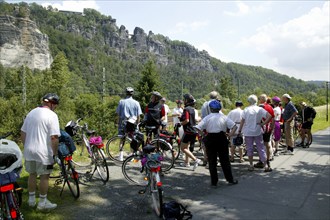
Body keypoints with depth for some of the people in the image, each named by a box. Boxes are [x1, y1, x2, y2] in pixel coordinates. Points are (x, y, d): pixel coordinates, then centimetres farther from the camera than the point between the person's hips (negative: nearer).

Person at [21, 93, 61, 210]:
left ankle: (31, 200, 30)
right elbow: (54, 137, -21)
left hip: (29, 151, 7)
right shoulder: (52, 115, -14)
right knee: (44, 176, 6)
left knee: (32, 174, 18)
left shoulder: (31, 112, 9)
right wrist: (55, 154, -12)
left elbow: (22, 133, 14)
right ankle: (42, 203, 16)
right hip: (43, 152, -7)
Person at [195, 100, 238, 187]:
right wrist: (230, 135, -1)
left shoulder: (207, 118, -5)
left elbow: (198, 129, -13)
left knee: (212, 162, 8)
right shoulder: (224, 117, 1)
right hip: (222, 139, 1)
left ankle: (214, 182, 12)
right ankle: (230, 180, 19)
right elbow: (234, 126, -3)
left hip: (210, 140, -1)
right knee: (225, 160, 11)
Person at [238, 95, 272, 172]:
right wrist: (263, 123, -5)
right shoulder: (260, 109, -3)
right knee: (261, 149, 7)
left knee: (249, 149, 11)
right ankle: (266, 166, 8)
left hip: (248, 132, -1)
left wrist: (240, 130, 3)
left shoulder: (246, 110, -6)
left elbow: (242, 121, -5)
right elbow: (269, 116, -14)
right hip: (258, 132, 1)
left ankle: (251, 165, 16)